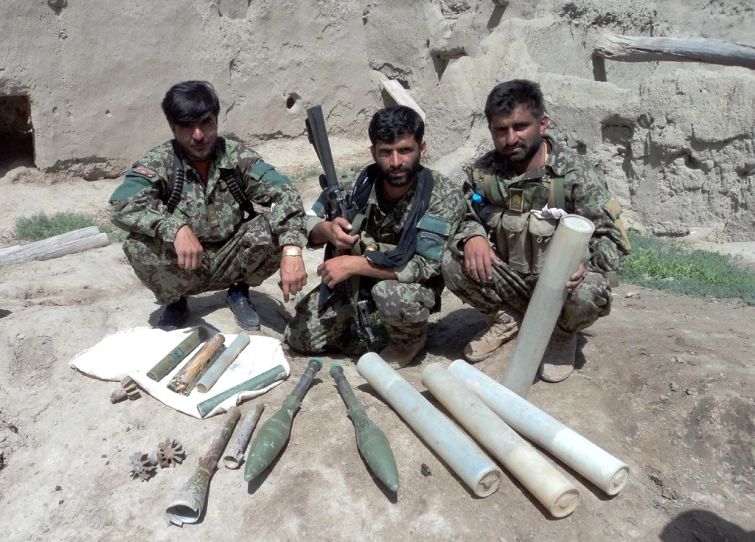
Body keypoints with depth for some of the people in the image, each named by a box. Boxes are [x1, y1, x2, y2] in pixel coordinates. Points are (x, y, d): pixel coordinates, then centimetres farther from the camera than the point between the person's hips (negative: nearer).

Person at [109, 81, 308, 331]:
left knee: (275, 229, -25)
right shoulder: (159, 162, -13)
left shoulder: (237, 156, -10)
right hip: (183, 267, -1)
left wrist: (292, 252, -39)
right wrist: (176, 228, -45)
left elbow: (284, 195, -22)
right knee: (138, 246, -30)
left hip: (230, 260, 1)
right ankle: (175, 302, 3)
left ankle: (239, 292, 4)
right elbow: (121, 205, -28)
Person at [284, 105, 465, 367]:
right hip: (357, 278, 3)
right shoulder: (359, 185, -15)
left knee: (391, 294, -37)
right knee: (300, 337, -5)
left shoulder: (445, 196, -24)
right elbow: (310, 227, -4)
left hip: (414, 285, -3)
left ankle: (411, 339, -3)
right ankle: (362, 318, 21)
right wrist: (326, 230, -29)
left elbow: (425, 267, -29)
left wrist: (354, 263, -32)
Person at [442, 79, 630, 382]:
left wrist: (584, 259, -38)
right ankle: (506, 319, 9)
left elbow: (611, 238, -15)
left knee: (588, 294, -36)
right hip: (509, 281, 3)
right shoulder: (483, 172, -5)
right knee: (453, 264, -21)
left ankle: (563, 332, 5)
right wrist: (472, 236, -22)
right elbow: (466, 216, 4)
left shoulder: (576, 175, -16)